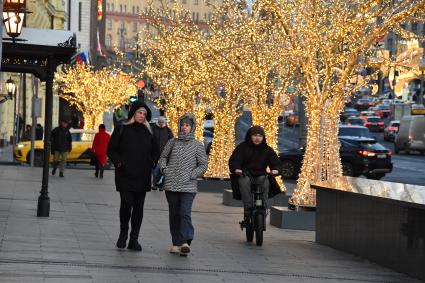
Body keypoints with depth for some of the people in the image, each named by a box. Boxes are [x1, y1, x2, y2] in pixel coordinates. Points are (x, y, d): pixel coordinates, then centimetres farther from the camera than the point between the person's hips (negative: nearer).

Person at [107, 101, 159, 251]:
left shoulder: (148, 133, 13)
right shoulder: (121, 130, 4)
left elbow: (155, 152, 22)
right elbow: (111, 149, 4)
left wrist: (151, 164, 4)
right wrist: (119, 163, -10)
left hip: (142, 177, 3)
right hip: (125, 175, -3)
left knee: (139, 207, 2)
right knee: (127, 203, -14)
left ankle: (134, 239, 8)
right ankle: (123, 233, 8)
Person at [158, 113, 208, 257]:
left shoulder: (197, 146, 2)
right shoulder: (172, 143, 9)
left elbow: (203, 165, 3)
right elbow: (163, 157, 19)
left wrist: (191, 175, -9)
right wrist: (164, 169, 0)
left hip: (188, 186, -3)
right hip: (171, 185, 3)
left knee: (185, 213, -16)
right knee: (174, 214, 6)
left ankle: (185, 242, -22)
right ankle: (176, 243, 12)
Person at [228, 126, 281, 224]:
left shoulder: (267, 150, 15)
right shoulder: (242, 147, 7)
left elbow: (276, 162, 14)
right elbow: (234, 160, -1)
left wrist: (275, 169, -10)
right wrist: (236, 169, -23)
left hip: (261, 176, 2)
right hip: (245, 175, -2)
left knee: (265, 184, -29)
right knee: (245, 182, -36)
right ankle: (248, 209, -37)